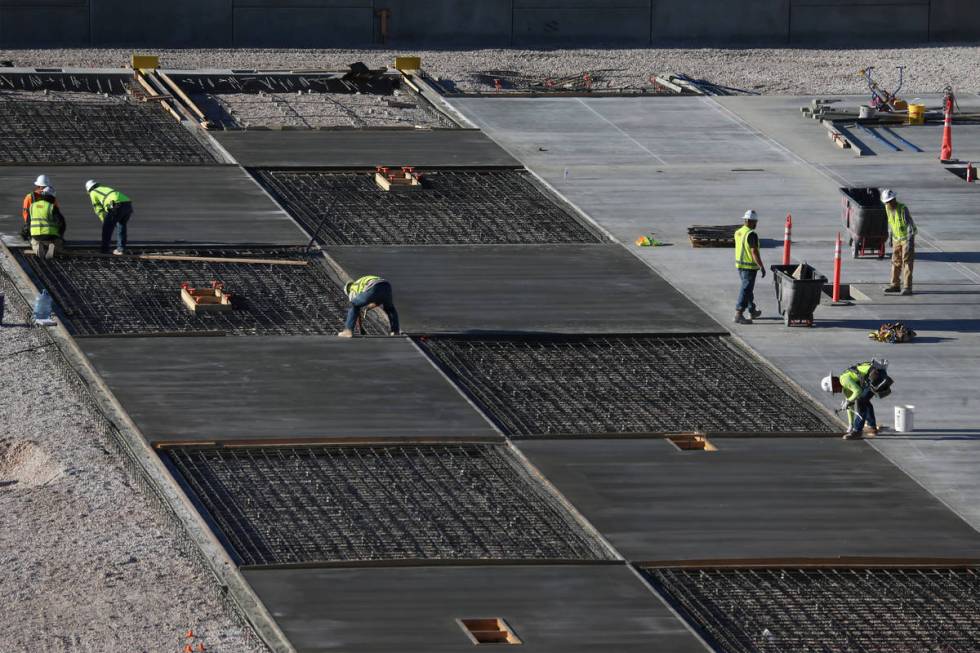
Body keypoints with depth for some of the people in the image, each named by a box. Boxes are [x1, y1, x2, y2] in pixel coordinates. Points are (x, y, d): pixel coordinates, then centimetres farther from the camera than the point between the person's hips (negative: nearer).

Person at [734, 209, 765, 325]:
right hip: (750, 266, -9)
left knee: (748, 289, 21)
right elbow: (754, 252, -23)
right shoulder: (752, 235, -20)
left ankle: (752, 312, 33)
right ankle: (738, 315, -8)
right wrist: (762, 267, -17)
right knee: (746, 290, -5)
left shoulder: (738, 233, 7)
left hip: (739, 264, 9)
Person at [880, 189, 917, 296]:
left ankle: (907, 287, -11)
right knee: (896, 262, 11)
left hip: (907, 238, -7)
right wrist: (891, 236, 18)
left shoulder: (903, 208, -24)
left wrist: (910, 240, -31)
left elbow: (910, 224, -26)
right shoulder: (888, 209, -1)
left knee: (907, 262, -10)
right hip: (897, 238, 7)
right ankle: (895, 285, 21)